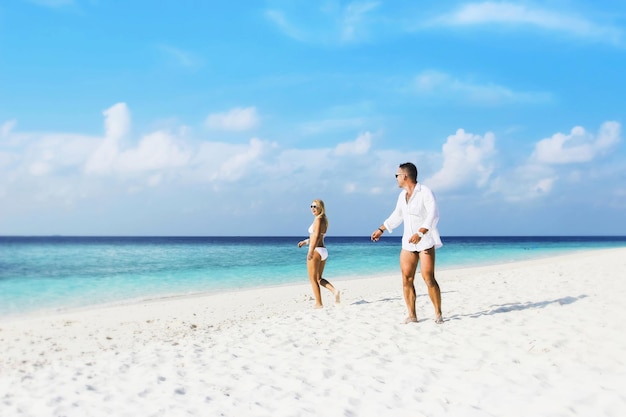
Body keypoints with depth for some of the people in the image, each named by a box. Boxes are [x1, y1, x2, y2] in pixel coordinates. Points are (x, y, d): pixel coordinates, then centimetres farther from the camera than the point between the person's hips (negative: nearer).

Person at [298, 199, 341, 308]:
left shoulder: (318, 219, -13)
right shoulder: (324, 219, 15)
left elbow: (317, 236, -24)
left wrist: (311, 252, -28)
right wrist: (305, 241, 25)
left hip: (316, 251, -9)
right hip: (324, 251, 9)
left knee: (313, 279, 2)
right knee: (319, 278, 17)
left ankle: (319, 304, 4)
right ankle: (334, 290, -3)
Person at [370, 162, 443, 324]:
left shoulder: (425, 192, -10)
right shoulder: (402, 195, 12)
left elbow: (433, 215, -20)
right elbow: (397, 216, 26)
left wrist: (420, 233, -31)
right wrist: (381, 229, 29)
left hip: (425, 241, -7)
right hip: (408, 243, 7)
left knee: (428, 278, -11)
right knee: (406, 279, 0)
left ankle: (438, 314, 1)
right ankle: (412, 315, 5)